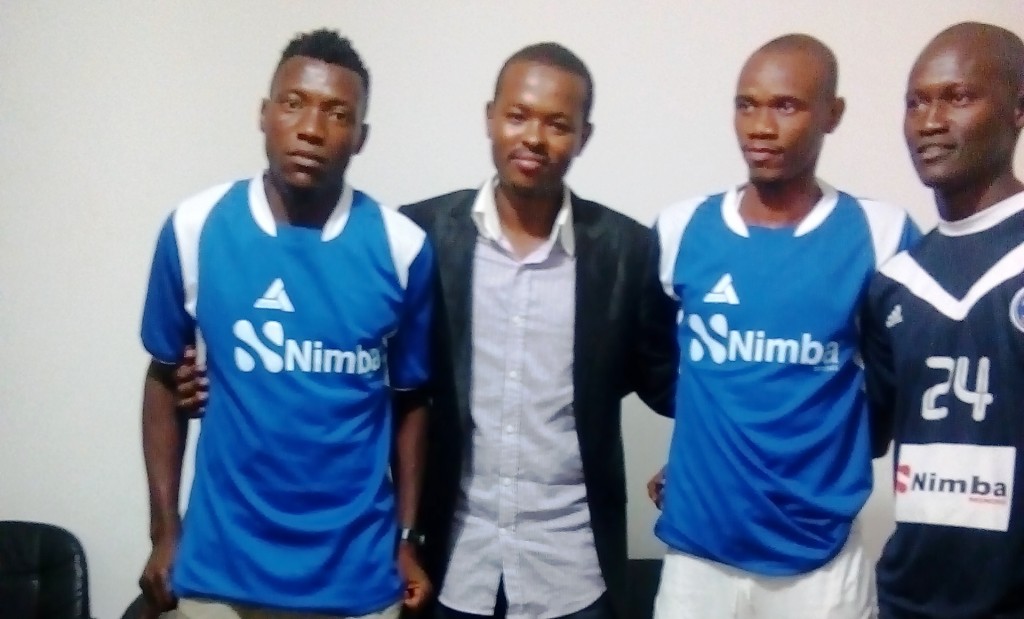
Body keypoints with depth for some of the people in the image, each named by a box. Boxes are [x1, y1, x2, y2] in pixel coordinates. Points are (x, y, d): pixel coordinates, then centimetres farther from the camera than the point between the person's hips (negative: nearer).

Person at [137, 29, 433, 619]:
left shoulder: (402, 246, -8)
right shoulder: (194, 228, -7)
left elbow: (410, 399, 2)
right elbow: (165, 378, 4)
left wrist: (408, 539, 3)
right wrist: (165, 533, 3)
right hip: (221, 566, 1)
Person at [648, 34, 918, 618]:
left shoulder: (881, 234, -6)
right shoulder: (680, 228, 0)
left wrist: (824, 450, 2)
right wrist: (710, 453, 8)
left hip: (823, 554, -1)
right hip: (698, 543, 2)